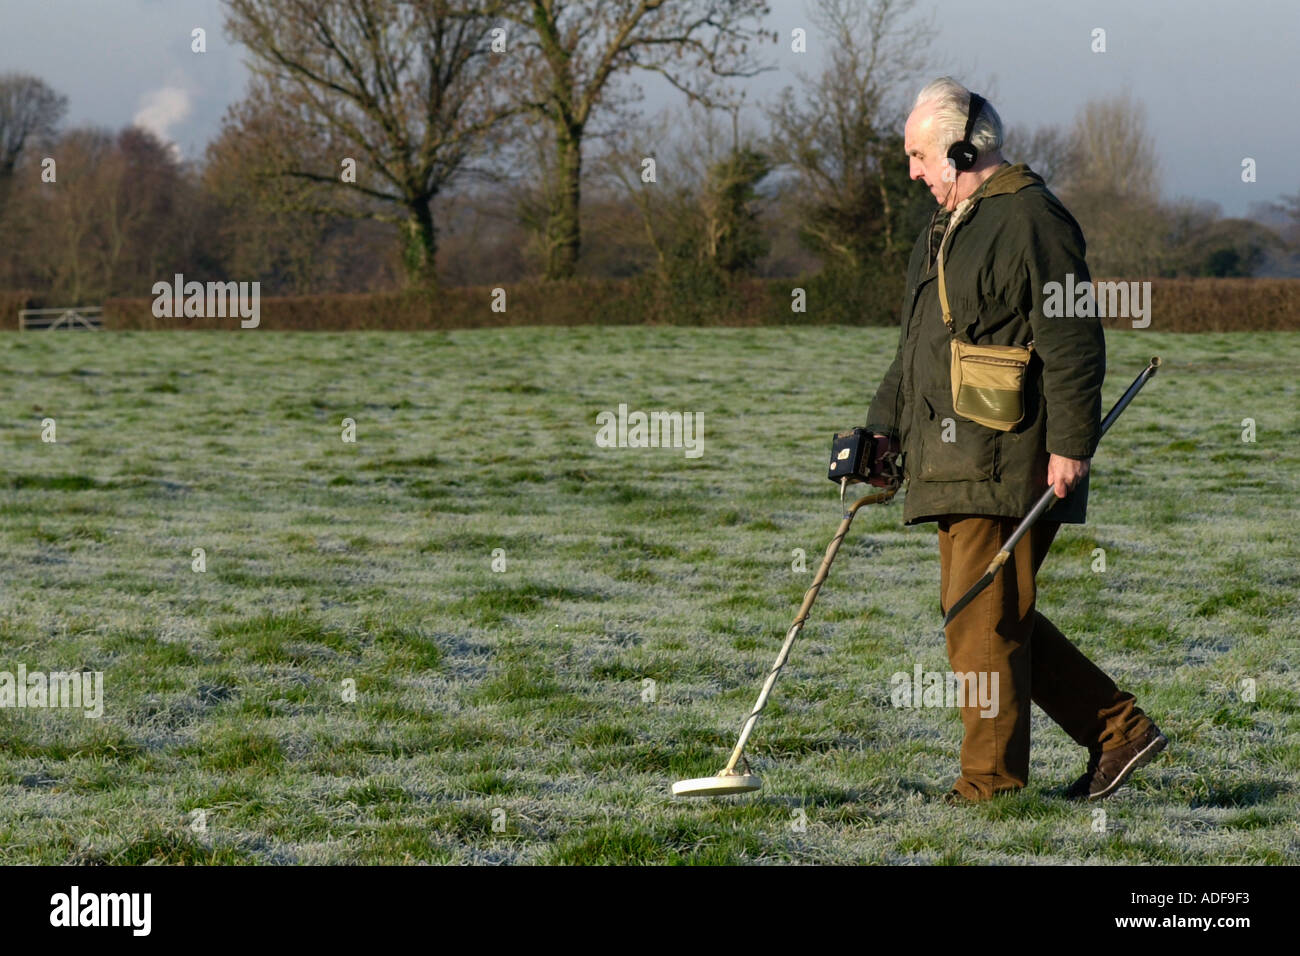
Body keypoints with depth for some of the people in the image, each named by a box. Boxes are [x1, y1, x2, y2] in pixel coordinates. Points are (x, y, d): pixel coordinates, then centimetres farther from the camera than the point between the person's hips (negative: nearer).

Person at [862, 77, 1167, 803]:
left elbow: (1073, 342, -16)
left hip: (1007, 465, -10)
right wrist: (885, 430, 22)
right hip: (957, 464, 10)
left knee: (983, 617, -9)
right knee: (1000, 617, 10)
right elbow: (919, 348, 30)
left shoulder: (1030, 219, -10)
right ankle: (1119, 729, 16)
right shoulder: (948, 229, 22)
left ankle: (992, 780, -3)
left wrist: (1070, 445, -20)